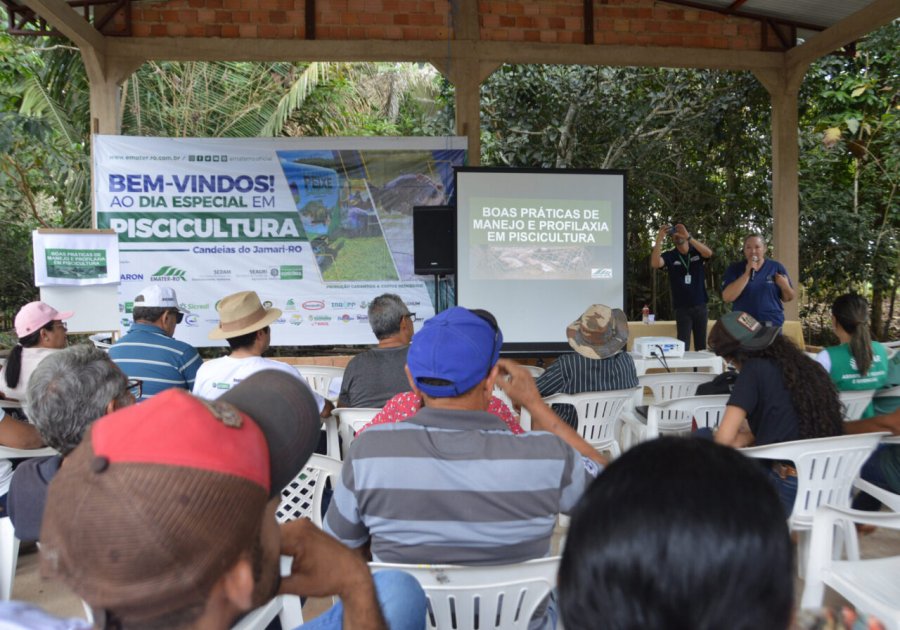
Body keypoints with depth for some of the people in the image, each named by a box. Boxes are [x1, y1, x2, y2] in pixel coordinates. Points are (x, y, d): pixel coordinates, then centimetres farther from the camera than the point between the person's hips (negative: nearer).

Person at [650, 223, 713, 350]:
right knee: (683, 346, -5)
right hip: (682, 308, -2)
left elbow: (709, 253, -21)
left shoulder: (697, 252, 1)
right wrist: (659, 240, -31)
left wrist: (688, 237, -31)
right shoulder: (670, 255, -3)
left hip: (700, 306, 2)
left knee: (701, 345, 10)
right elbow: (655, 264, -21)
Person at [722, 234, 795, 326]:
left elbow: (787, 298, 10)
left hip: (772, 324, 1)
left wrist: (786, 287, -12)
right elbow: (727, 297, -12)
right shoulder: (735, 268, 1)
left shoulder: (776, 267, 4)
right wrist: (747, 274, -16)